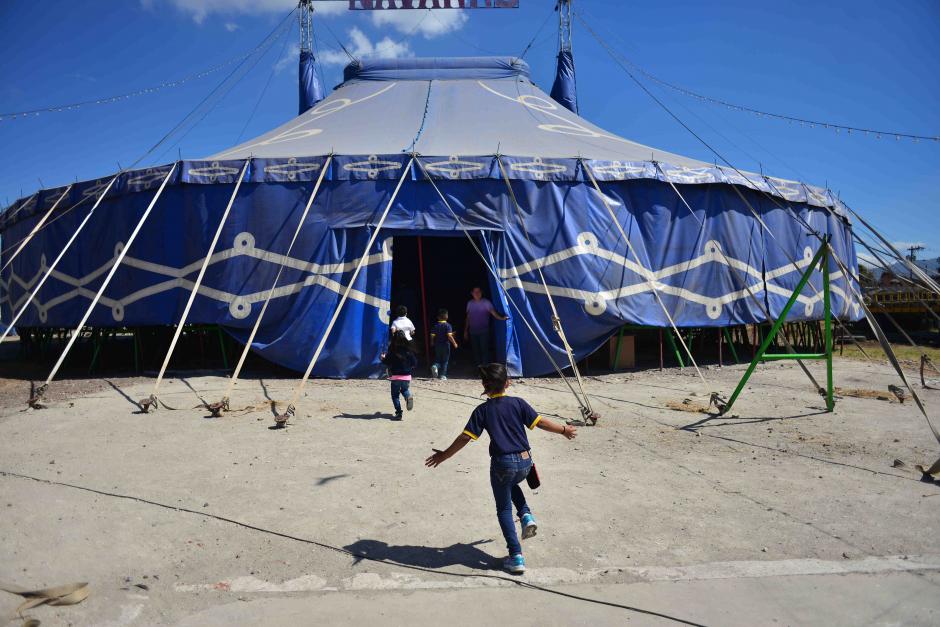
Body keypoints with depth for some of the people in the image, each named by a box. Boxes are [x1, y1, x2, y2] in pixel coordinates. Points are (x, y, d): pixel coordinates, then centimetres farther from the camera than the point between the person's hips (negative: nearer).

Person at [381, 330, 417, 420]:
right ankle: (408, 396, -5)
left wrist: (383, 358, 14)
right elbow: (414, 363, 0)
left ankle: (398, 413, 0)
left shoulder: (392, 351, -9)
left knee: (395, 395, 11)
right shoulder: (408, 350, -1)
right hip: (407, 376, 3)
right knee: (405, 389, 28)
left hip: (395, 376, -2)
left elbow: (387, 362, -7)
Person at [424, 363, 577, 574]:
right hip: (525, 461, 3)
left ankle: (516, 557, 9)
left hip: (502, 463, -3)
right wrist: (564, 430, 14)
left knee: (504, 509, 12)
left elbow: (465, 437, -6)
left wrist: (444, 455, 4)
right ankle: (526, 515, 14)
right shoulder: (517, 403, -1)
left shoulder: (482, 410, -4)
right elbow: (540, 422, -2)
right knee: (512, 485, 36)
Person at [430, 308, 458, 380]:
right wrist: (454, 343, -10)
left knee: (437, 360, 15)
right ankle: (443, 375, 8)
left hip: (437, 345, 3)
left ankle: (435, 366, -17)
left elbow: (432, 335, 0)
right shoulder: (447, 325, -10)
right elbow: (449, 336, -18)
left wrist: (432, 343, 18)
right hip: (446, 345, -3)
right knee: (445, 361, 8)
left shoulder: (436, 326, 0)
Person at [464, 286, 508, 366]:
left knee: (484, 349, -9)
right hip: (473, 332, 4)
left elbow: (493, 312, -16)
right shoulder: (470, 303, 8)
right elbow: (468, 317, 14)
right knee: (475, 350, 6)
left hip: (484, 331, -4)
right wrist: (465, 331, 13)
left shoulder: (486, 302, -4)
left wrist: (501, 318, -35)